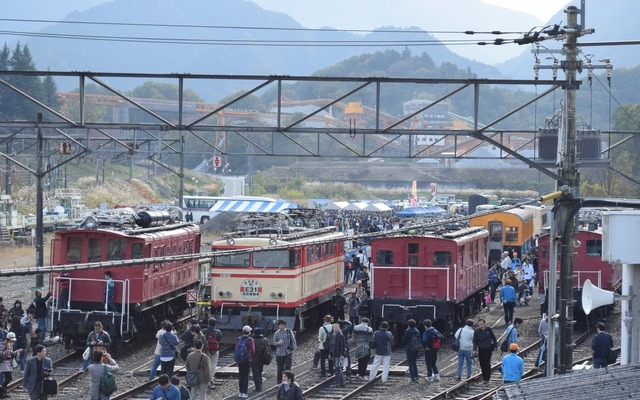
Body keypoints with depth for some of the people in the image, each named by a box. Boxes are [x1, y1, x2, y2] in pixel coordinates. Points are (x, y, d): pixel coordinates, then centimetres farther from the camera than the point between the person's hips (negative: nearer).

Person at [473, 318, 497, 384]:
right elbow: (475, 341, -1)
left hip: (488, 349, -1)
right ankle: (484, 376, 18)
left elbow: (493, 338, 12)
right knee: (482, 364, 3)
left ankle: (487, 379, -4)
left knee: (487, 364, -7)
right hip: (481, 350, 1)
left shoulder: (489, 330, -1)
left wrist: (495, 346, 12)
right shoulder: (477, 331, -2)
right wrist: (475, 350, -11)